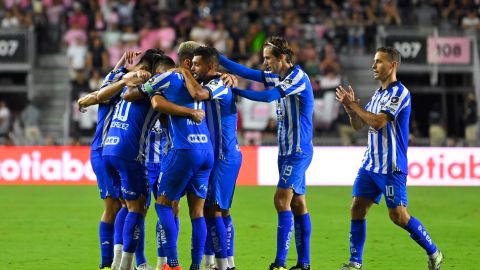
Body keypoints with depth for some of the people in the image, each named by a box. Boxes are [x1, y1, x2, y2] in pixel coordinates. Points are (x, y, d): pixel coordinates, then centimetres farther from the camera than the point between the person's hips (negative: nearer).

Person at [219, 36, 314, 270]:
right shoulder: (277, 77, 10)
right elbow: (246, 72, 8)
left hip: (298, 151, -9)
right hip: (286, 151, 9)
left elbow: (269, 96, -23)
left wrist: (235, 91, -16)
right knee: (297, 203, 9)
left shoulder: (298, 77, -14)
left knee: (282, 200, -15)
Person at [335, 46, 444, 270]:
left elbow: (378, 121, -22)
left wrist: (354, 106, -12)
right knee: (357, 208, -1)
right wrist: (349, 107, 1)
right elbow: (359, 125, 19)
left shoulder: (400, 92, -13)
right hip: (370, 164, 8)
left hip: (391, 167, -8)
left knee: (398, 215, -6)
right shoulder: (378, 94, 15)